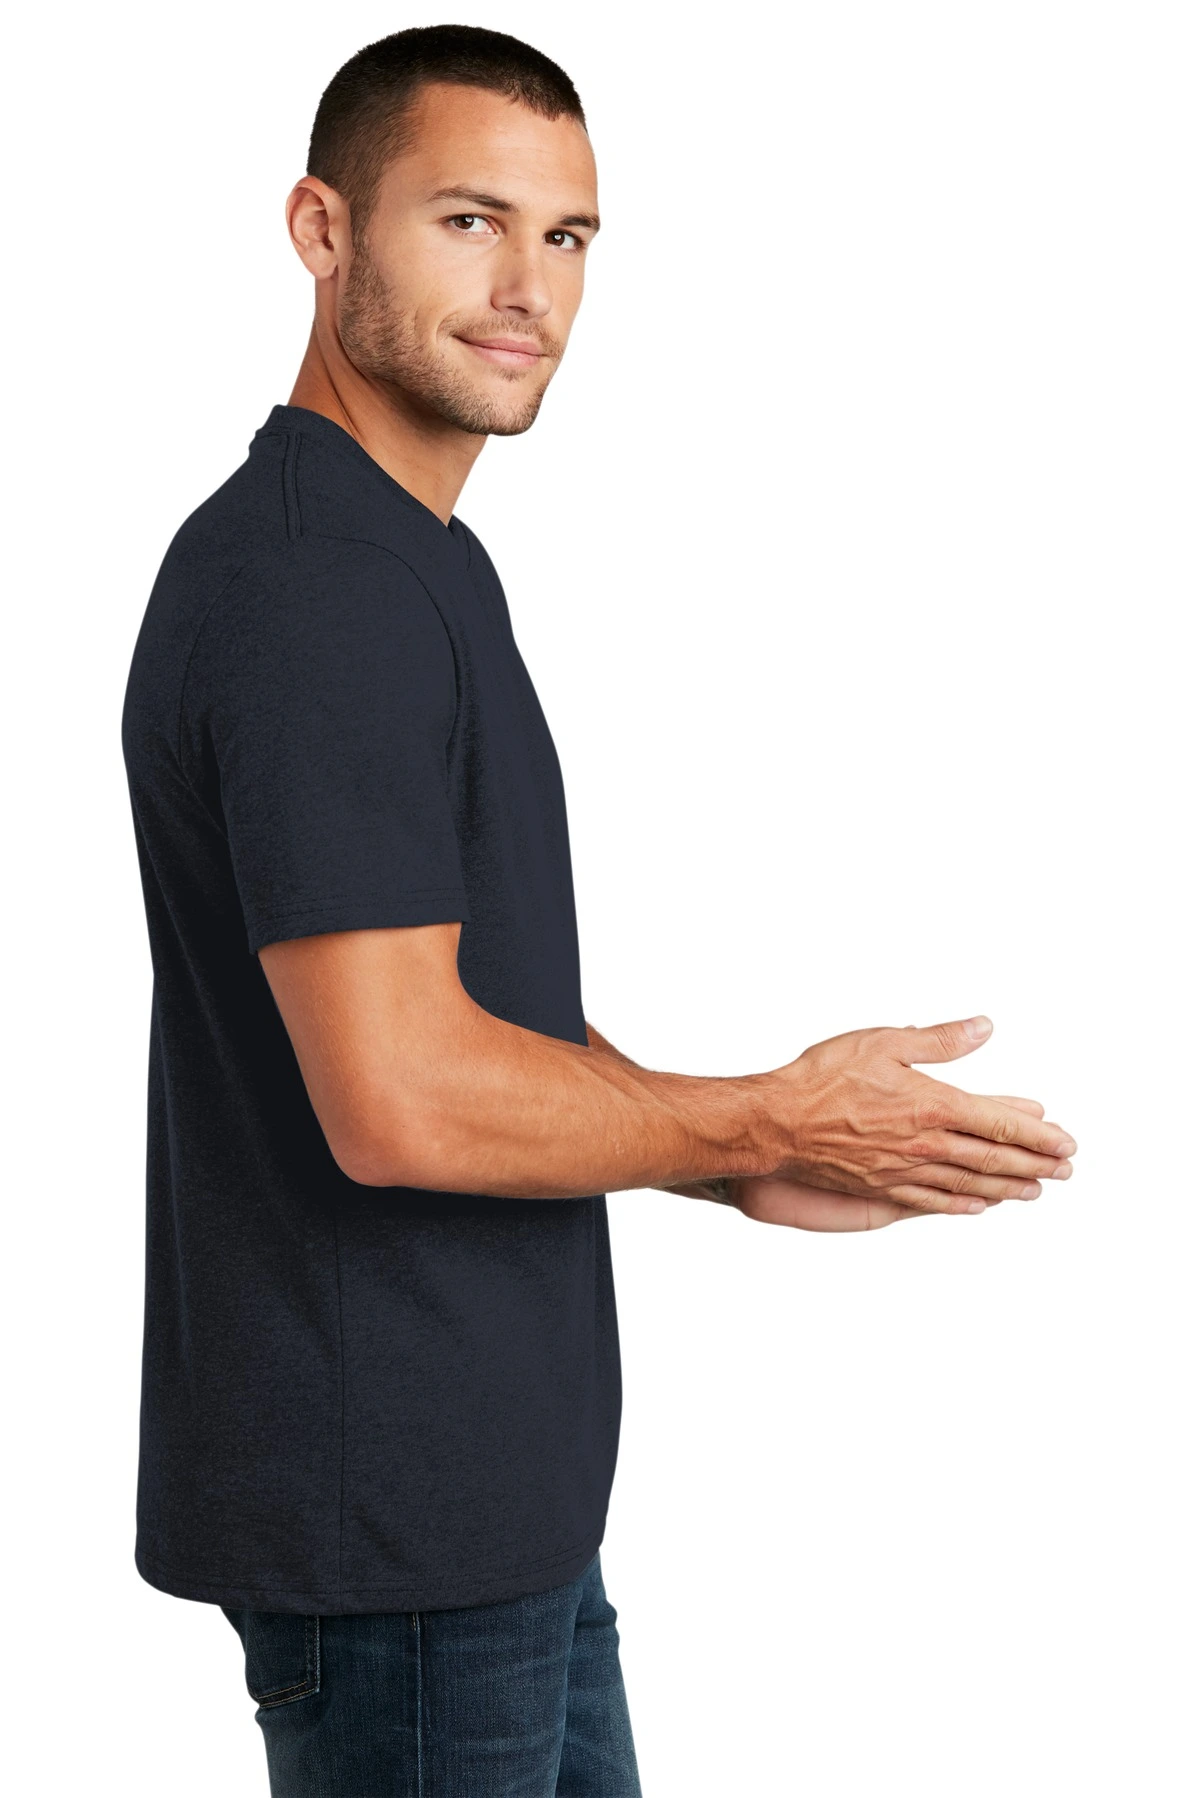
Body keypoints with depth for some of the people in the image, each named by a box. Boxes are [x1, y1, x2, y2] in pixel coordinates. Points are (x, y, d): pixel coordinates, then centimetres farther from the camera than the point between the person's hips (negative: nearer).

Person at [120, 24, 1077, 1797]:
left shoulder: (420, 567, 12)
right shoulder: (311, 586, -20)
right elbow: (403, 1098, -26)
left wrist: (761, 1168, 6)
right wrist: (771, 1121, -13)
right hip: (389, 1511, -10)